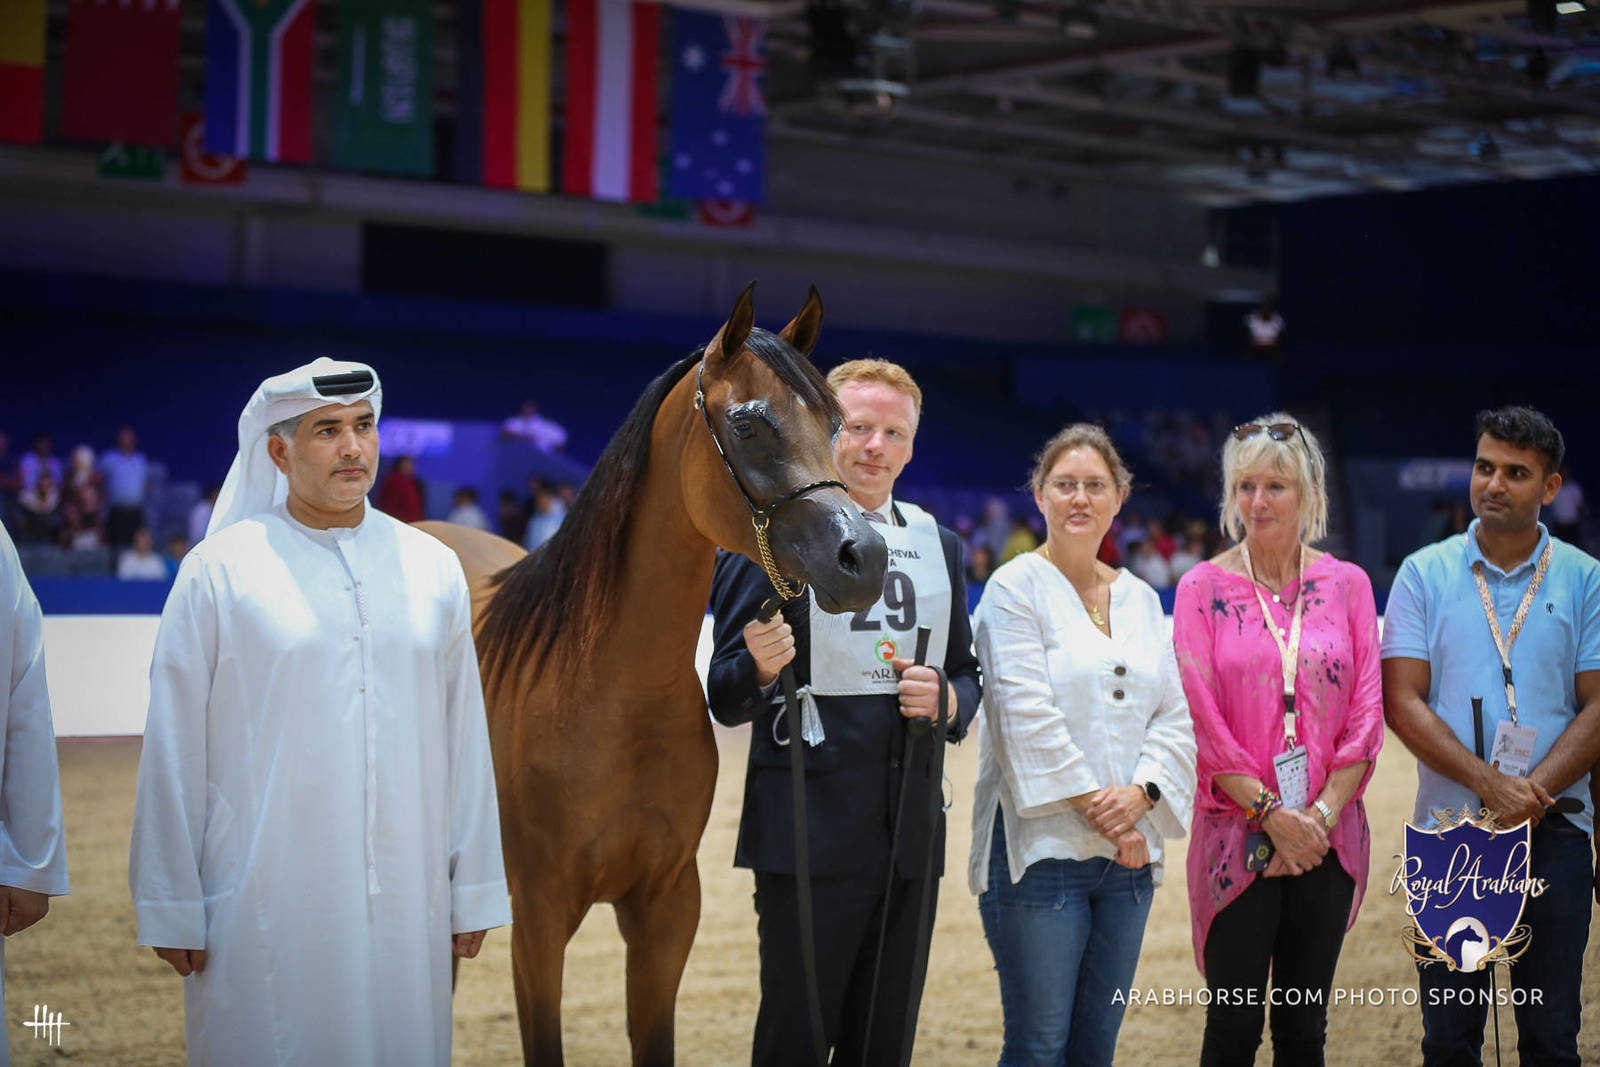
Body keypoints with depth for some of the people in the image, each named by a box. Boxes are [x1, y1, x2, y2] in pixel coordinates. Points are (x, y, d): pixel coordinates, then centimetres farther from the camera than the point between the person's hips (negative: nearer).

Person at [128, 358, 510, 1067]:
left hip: (406, 907, 3)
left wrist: (474, 890, 9)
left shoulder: (432, 568, 9)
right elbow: (175, 748, -1)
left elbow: (466, 738, 10)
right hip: (264, 898, -3)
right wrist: (171, 909, -3)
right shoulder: (219, 570, -1)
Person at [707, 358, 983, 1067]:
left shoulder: (936, 545, 14)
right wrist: (761, 667, -28)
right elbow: (725, 701, -6)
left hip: (911, 837, 6)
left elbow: (967, 675, 21)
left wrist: (948, 700, -2)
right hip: (809, 836, -5)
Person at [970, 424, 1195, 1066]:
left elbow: (1175, 717, 10)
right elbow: (1028, 714, -11)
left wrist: (1140, 793, -8)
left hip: (1128, 853, 6)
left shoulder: (1141, 600, 15)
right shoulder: (1015, 588, -2)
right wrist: (1093, 804, -14)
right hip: (1042, 846, -6)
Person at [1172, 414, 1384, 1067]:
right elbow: (1202, 717, -5)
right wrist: (1272, 813, -12)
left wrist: (1323, 813, -8)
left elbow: (1367, 712, 3)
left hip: (1329, 838, 2)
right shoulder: (1204, 588, 0)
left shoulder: (1347, 584, 6)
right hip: (1238, 835, -2)